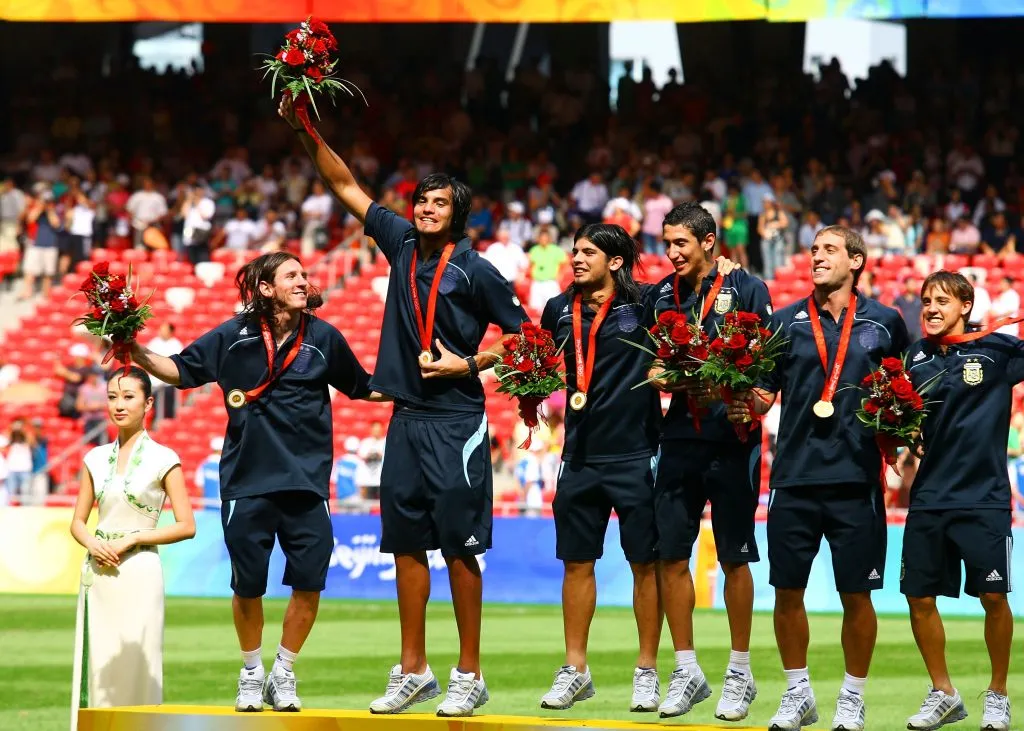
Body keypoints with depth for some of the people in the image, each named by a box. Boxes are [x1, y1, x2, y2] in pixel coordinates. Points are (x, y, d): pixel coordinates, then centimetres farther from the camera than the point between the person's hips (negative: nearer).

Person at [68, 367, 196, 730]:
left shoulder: (162, 459, -2)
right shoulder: (96, 459, 11)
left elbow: (186, 526, -5)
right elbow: (78, 521, 15)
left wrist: (131, 539, -11)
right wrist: (93, 544, -7)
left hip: (138, 573, -4)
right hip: (98, 573, 4)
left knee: (134, 666, -6)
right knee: (96, 665, 1)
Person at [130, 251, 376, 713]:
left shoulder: (323, 337, 3)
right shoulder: (233, 337, 0)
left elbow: (360, 387, 14)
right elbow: (180, 370, 8)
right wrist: (136, 354, -6)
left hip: (307, 482, 1)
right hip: (246, 482, -1)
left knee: (308, 583, -2)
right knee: (248, 585, 6)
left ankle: (283, 674, 16)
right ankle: (251, 675, 25)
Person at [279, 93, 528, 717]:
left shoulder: (475, 269, -6)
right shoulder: (402, 244, 8)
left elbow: (521, 337, -1)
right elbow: (346, 186, 15)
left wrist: (468, 364, -11)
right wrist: (307, 133, 8)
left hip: (455, 422, -6)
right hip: (406, 417, 6)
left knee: (459, 546, -5)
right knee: (407, 543, 7)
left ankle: (470, 677, -1)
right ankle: (414, 671, 14)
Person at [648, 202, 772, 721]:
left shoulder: (746, 289, -3)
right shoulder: (663, 295, 12)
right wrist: (659, 376, -5)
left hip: (732, 439, -5)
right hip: (680, 439, 5)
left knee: (734, 558, 2)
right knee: (671, 556, 3)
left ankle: (740, 673, 12)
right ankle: (687, 672, 12)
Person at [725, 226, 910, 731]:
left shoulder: (884, 322, 6)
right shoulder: (786, 322, 8)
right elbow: (764, 392, 9)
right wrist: (746, 405, -12)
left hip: (857, 478, -1)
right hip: (795, 476, 1)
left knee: (856, 594, 1)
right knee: (787, 590, 3)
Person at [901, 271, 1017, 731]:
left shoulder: (997, 349, -4)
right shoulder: (917, 357, 9)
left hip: (983, 497, -4)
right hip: (929, 498, 4)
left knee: (993, 596, -3)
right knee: (919, 595, 5)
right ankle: (943, 694, 22)